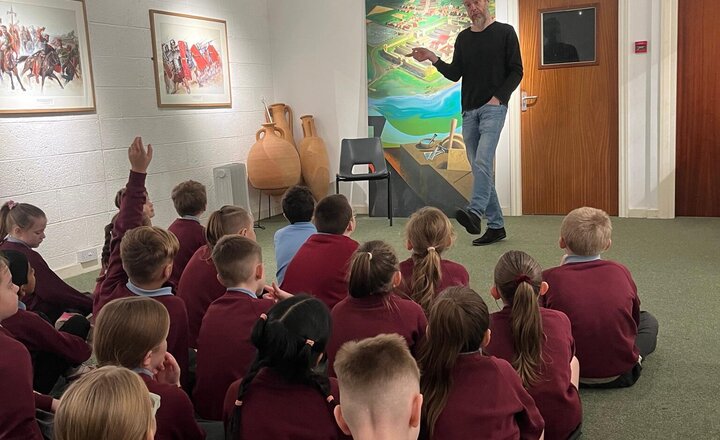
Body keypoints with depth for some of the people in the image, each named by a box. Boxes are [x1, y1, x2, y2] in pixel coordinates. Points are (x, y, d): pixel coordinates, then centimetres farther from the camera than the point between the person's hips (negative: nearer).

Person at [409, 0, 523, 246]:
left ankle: (475, 213, -35)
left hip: (493, 108, -5)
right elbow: (455, 74, 8)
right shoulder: (463, 38, 15)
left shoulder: (505, 32, 2)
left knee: (483, 161, -24)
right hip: (469, 110, 5)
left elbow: (516, 71, -1)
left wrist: (498, 97, -12)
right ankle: (496, 225, 11)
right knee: (479, 167, 5)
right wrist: (433, 59, -6)